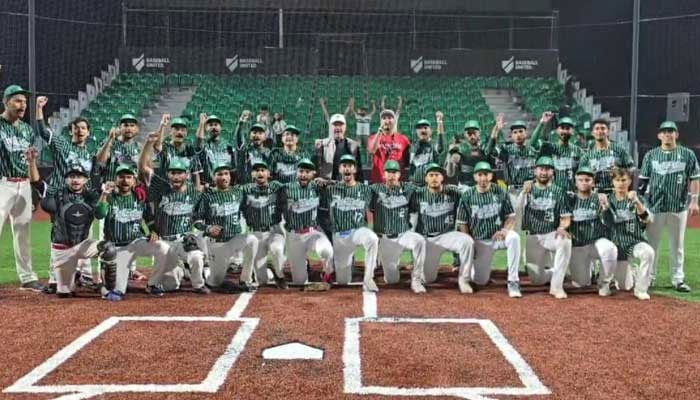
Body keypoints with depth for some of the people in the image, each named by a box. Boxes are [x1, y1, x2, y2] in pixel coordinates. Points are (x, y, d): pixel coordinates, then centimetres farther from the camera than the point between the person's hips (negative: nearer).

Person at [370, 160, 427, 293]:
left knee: (419, 240, -35)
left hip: (404, 234, 0)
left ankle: (416, 281, -24)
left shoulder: (408, 188, 2)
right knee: (392, 279, 0)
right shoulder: (375, 189, 1)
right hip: (384, 238, 0)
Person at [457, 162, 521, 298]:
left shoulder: (500, 192, -3)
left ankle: (513, 282, -25)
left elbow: (511, 216, -1)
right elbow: (462, 223, 2)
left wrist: (505, 229, -21)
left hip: (499, 236, 0)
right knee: (480, 281, -6)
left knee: (514, 237, -35)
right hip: (480, 241, 0)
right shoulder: (467, 196, -4)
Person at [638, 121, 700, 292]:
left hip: (679, 207, 0)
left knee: (677, 245, 7)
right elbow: (643, 181, 7)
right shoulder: (651, 155, 7)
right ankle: (649, 277, 13)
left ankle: (678, 279, 15)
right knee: (651, 243, 4)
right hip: (654, 206, 1)